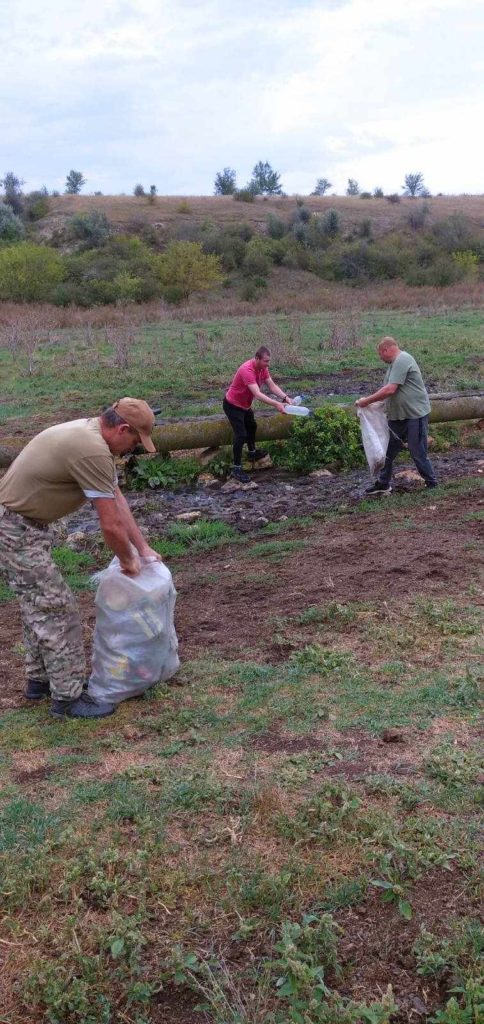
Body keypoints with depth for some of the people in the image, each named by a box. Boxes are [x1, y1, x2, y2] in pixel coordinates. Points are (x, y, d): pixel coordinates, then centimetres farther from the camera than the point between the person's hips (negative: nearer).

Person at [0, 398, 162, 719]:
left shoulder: (92, 435, 8)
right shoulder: (93, 451, -25)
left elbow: (118, 500, 13)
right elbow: (111, 525, -21)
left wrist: (143, 548, 14)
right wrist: (127, 561, -2)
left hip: (26, 523, 11)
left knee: (39, 605, 20)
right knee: (57, 610, -4)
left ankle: (40, 679, 33)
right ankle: (68, 697, 7)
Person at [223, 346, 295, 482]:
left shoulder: (263, 368, -8)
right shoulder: (247, 370, -36)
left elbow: (272, 385, -6)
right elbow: (257, 394, -42)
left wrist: (285, 398, -21)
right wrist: (276, 404, -46)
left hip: (244, 405, 10)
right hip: (232, 405, -10)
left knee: (252, 426, 26)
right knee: (241, 435, -15)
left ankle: (252, 453, 49)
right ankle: (236, 468, -7)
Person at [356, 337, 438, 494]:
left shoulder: (402, 360, -18)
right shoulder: (395, 362, 14)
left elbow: (390, 390, -26)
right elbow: (387, 389, 18)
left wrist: (367, 401, -19)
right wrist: (371, 402, 8)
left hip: (415, 415, -10)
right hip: (398, 416, 10)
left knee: (418, 453, -2)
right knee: (388, 450, 13)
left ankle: (432, 485, 11)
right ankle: (383, 484, 22)